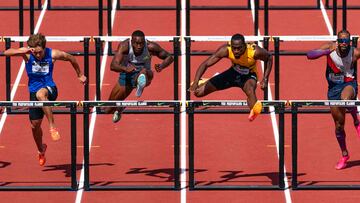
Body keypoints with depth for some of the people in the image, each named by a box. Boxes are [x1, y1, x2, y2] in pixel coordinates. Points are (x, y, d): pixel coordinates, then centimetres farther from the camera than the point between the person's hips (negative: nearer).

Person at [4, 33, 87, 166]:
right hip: (34, 92, 3)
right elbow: (6, 52, -23)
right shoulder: (27, 54, -10)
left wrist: (80, 75, 17)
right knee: (35, 125, 7)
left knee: (40, 94, -40)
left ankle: (52, 127, -33)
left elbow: (71, 59, 7)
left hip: (49, 89, -3)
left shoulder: (53, 54, -11)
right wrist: (22, 51, -39)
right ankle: (41, 150, 36)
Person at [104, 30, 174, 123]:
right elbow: (113, 65, -35)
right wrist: (125, 68, -57)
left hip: (142, 75, -1)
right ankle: (119, 109, 46)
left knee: (144, 71, -40)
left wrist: (161, 66, -32)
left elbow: (169, 57, -10)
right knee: (109, 110, 13)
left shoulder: (150, 47, -23)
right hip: (126, 76, 1)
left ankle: (140, 84, -69)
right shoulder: (124, 45, -25)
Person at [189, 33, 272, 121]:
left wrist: (265, 79, -17)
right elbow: (205, 64, -26)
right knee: (199, 92, 2)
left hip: (249, 75, -3)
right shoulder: (225, 50, -30)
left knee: (250, 90, -42)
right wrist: (195, 83, -38)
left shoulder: (255, 51, -34)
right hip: (233, 72, 3)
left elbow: (269, 58, -11)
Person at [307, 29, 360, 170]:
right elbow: (310, 55, -25)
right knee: (338, 125, 7)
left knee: (345, 98, -41)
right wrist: (327, 51, -37)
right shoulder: (330, 48, -14)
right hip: (334, 86, 2)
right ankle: (344, 155, 26)